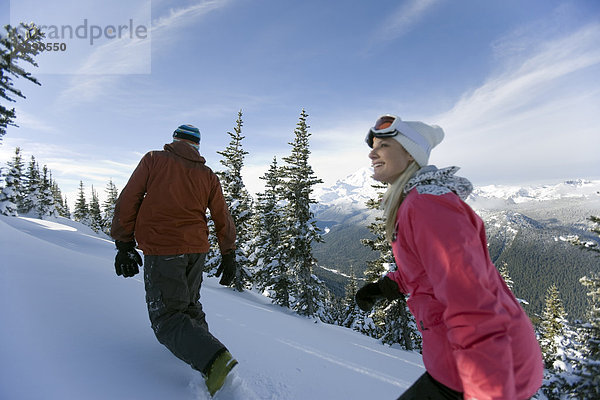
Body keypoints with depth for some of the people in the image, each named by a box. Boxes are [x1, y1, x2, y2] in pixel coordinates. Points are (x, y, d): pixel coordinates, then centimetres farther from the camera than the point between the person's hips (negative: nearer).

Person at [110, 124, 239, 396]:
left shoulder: (153, 160, 2)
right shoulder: (208, 175, 8)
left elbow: (128, 201, -3)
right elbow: (223, 219, 8)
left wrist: (124, 245, 2)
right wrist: (228, 256, 15)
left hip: (161, 249, -4)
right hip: (196, 249, 4)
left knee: (167, 317, -1)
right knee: (189, 307, 22)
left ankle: (212, 359, -18)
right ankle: (200, 349, 25)